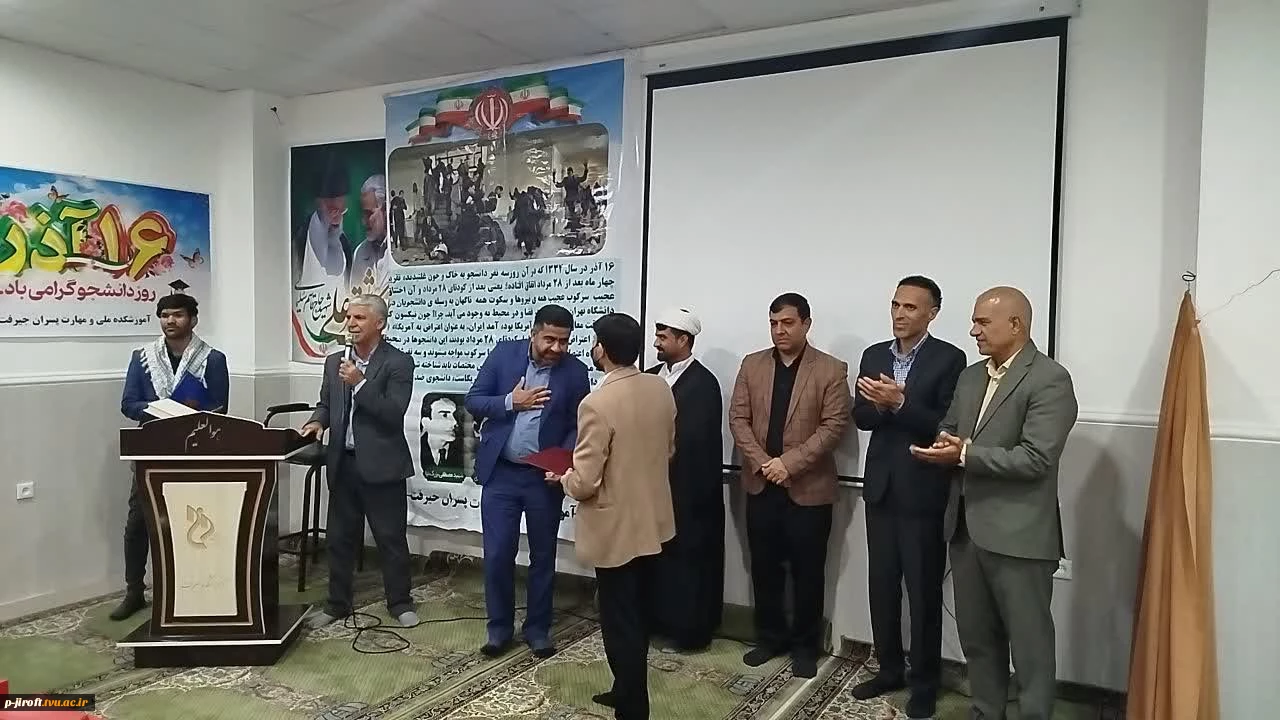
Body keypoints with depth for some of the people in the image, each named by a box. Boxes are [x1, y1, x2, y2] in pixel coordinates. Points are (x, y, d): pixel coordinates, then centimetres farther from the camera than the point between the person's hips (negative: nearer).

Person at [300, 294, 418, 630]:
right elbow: (325, 404, 18)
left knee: (391, 538, 5)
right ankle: (337, 603, 29)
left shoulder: (398, 362, -9)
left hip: (381, 465, -5)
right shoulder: (334, 361, 9)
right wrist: (317, 421, -4)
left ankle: (399, 602, 22)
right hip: (343, 463, 5)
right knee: (340, 538, 14)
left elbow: (394, 413, -17)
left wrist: (360, 383, -22)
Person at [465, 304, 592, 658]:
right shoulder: (504, 353, -2)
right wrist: (511, 402, -17)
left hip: (544, 477, 0)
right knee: (497, 555, 5)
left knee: (543, 557, 11)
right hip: (500, 473, 0)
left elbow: (578, 426, -1)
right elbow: (473, 401, -1)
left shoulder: (575, 371, -4)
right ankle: (499, 626, 24)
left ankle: (538, 628, 28)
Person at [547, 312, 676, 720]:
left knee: (619, 623, 7)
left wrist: (562, 477, -2)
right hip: (653, 521, 8)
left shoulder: (597, 404, -24)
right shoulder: (661, 389, -2)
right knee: (638, 616, 22)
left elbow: (584, 483, -23)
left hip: (616, 529, -8)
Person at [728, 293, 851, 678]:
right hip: (761, 485, 3)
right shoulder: (752, 365, 6)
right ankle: (770, 636, 28)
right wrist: (760, 462, -11)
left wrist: (790, 463, -18)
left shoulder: (832, 370, -4)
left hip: (809, 488, -3)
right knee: (764, 567, 12)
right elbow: (738, 418, 2)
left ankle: (805, 644, 23)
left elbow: (834, 425, -11)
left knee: (807, 572, 7)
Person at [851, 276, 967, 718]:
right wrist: (880, 404, -18)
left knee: (923, 592, 6)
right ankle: (889, 669, 30)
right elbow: (861, 417, 2)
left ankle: (924, 682, 22)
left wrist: (900, 403, -25)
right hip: (880, 487, 5)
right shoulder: (873, 356, 8)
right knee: (882, 586, 14)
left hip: (923, 491, -5)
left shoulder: (949, 358, -8)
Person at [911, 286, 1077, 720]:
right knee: (976, 638, 18)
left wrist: (964, 453, -20)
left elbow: (1035, 458, -20)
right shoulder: (970, 376, 13)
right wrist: (942, 444, -7)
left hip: (1018, 535, -7)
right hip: (967, 528, 8)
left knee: (1029, 645, 6)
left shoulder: (1050, 380, -12)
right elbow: (948, 432, 17)